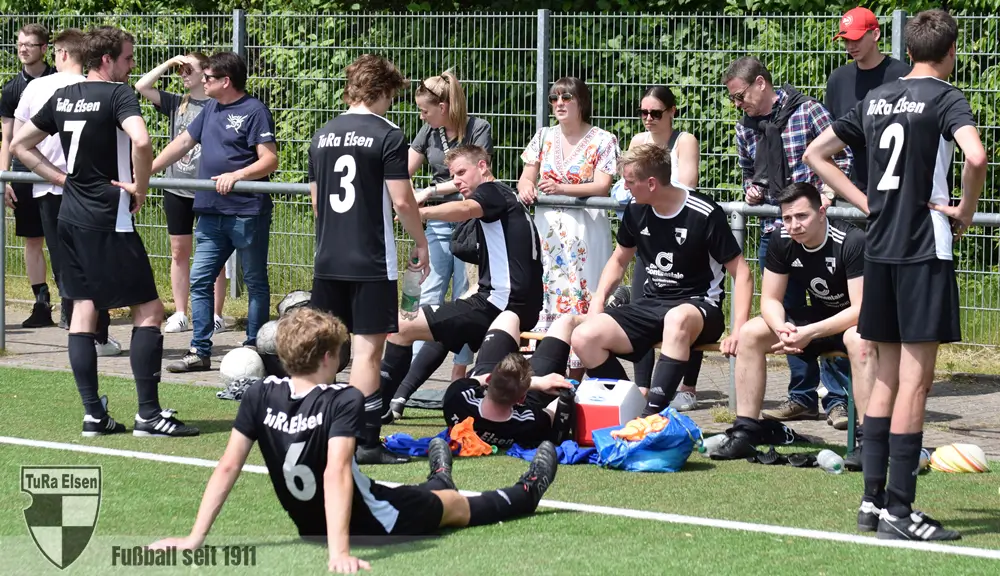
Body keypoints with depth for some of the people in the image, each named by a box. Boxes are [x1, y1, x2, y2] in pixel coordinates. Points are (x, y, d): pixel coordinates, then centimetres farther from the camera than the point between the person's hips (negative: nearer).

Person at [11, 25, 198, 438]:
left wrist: (60, 178, 14)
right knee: (148, 310, -1)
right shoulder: (117, 94, -11)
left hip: (70, 217, 7)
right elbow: (141, 142, -29)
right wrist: (140, 188, -14)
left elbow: (20, 144, 18)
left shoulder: (62, 97, 11)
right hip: (109, 220, -7)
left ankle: (93, 414, 7)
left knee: (83, 310, 9)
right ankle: (148, 414, -3)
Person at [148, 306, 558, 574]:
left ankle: (438, 481, 70)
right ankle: (525, 495, 52)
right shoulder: (343, 401, -28)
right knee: (457, 505, 26)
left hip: (308, 525, 5)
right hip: (368, 524, -5)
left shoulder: (260, 397, -15)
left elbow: (227, 467, -16)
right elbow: (336, 473, -38)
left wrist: (195, 539, -15)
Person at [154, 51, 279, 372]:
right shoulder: (211, 109, 14)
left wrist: (236, 175, -26)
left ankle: (253, 348, 11)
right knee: (200, 281, 3)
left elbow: (270, 160, -14)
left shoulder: (254, 111, -8)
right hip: (211, 213, 8)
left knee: (255, 282, 5)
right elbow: (183, 143, 21)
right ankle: (200, 352, 6)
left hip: (247, 213, -8)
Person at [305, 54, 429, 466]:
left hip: (328, 259, 6)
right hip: (372, 262, -6)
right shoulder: (387, 135, -8)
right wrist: (420, 243, 4)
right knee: (367, 350, -3)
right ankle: (365, 443, -4)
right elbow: (402, 201, -11)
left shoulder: (322, 135, 10)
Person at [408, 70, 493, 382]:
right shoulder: (429, 131, 7)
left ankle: (460, 371, 7)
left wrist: (430, 191, -21)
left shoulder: (479, 129, -9)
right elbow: (404, 172, 8)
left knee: (465, 298, 1)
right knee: (429, 295, -2)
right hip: (439, 221, 4)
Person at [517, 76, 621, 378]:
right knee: (542, 294, -3)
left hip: (584, 229, -4)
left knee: (579, 295, -7)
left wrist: (561, 188, -22)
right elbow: (526, 177, 12)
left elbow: (602, 187, -9)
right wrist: (526, 186, -12)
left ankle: (576, 379, -5)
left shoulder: (603, 141, 1)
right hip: (546, 227, 4)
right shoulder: (544, 138, 15)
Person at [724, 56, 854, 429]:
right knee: (788, 315, 8)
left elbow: (843, 155, -2)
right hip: (773, 230, 6)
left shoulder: (808, 112, -5)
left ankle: (838, 398, 1)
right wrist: (751, 188, 6)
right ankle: (803, 396, 16)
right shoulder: (745, 128, 12)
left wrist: (828, 192, -14)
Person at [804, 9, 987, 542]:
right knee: (916, 379, -5)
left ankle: (872, 498, 15)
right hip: (925, 248, -7)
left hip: (879, 248, 7)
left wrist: (866, 203, 13)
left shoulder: (876, 99, 12)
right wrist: (964, 212, -10)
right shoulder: (944, 97, -7)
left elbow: (815, 153, 19)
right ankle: (898, 510, -6)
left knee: (887, 375, 14)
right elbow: (975, 156, -26)